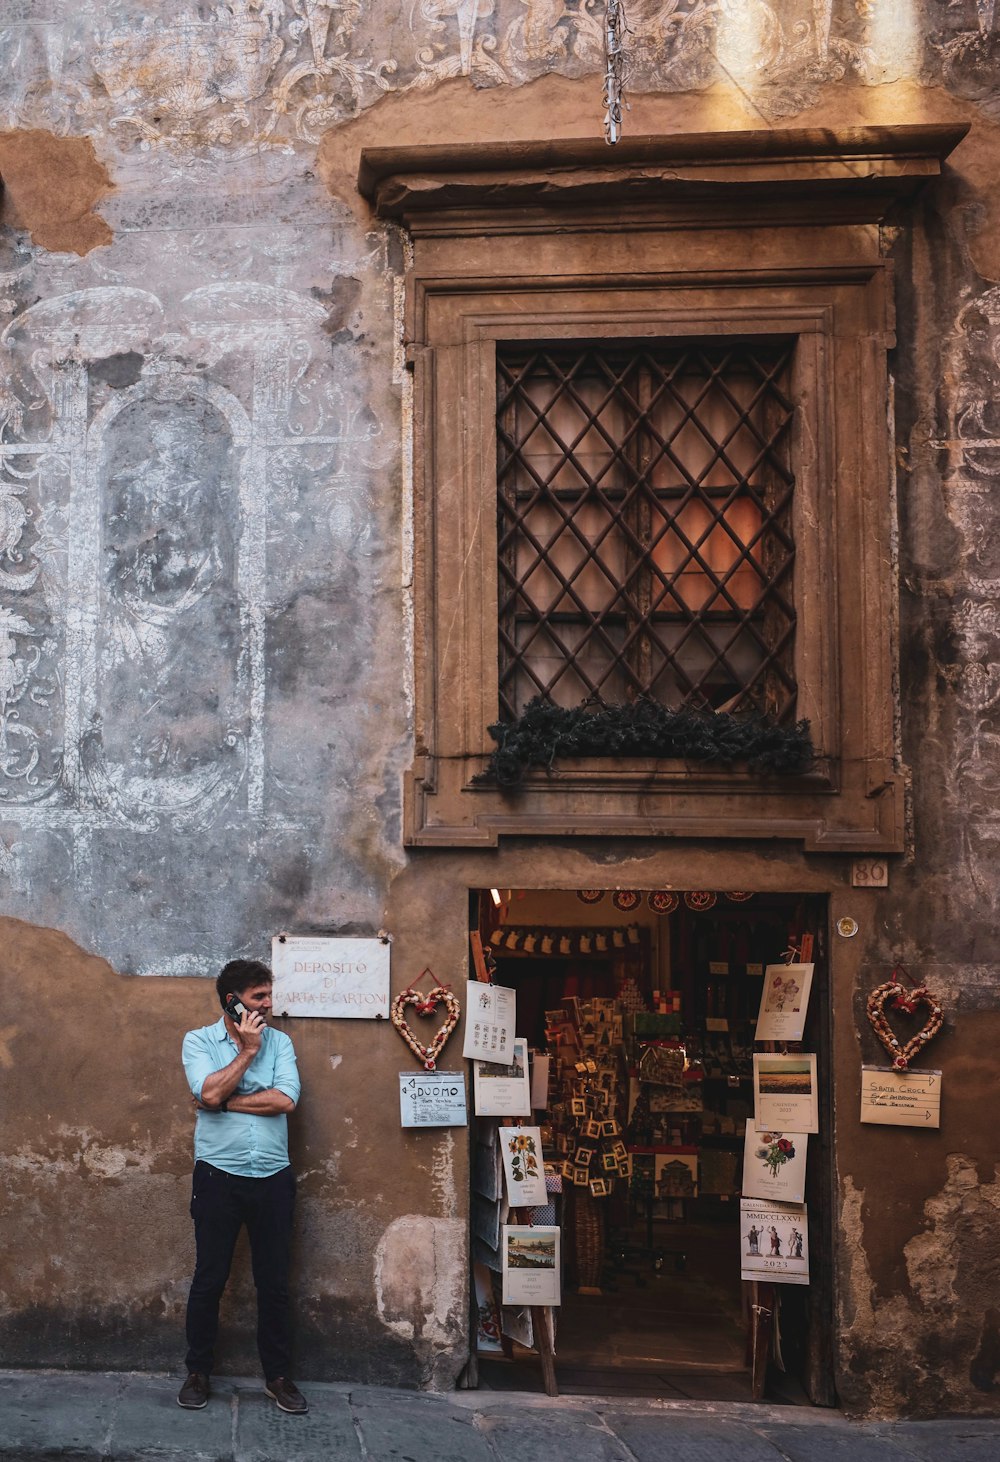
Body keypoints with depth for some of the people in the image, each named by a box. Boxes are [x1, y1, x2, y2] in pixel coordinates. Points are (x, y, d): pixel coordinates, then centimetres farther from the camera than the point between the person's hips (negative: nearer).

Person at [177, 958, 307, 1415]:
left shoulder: (279, 1042, 5)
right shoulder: (198, 1041, 0)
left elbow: (285, 1100, -11)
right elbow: (210, 1093, -17)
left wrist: (223, 1101, -11)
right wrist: (247, 1050, -11)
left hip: (273, 1178, 2)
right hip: (218, 1176, -2)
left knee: (274, 1283, 8)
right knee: (209, 1279, 6)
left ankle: (277, 1375, 21)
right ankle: (198, 1372, 24)